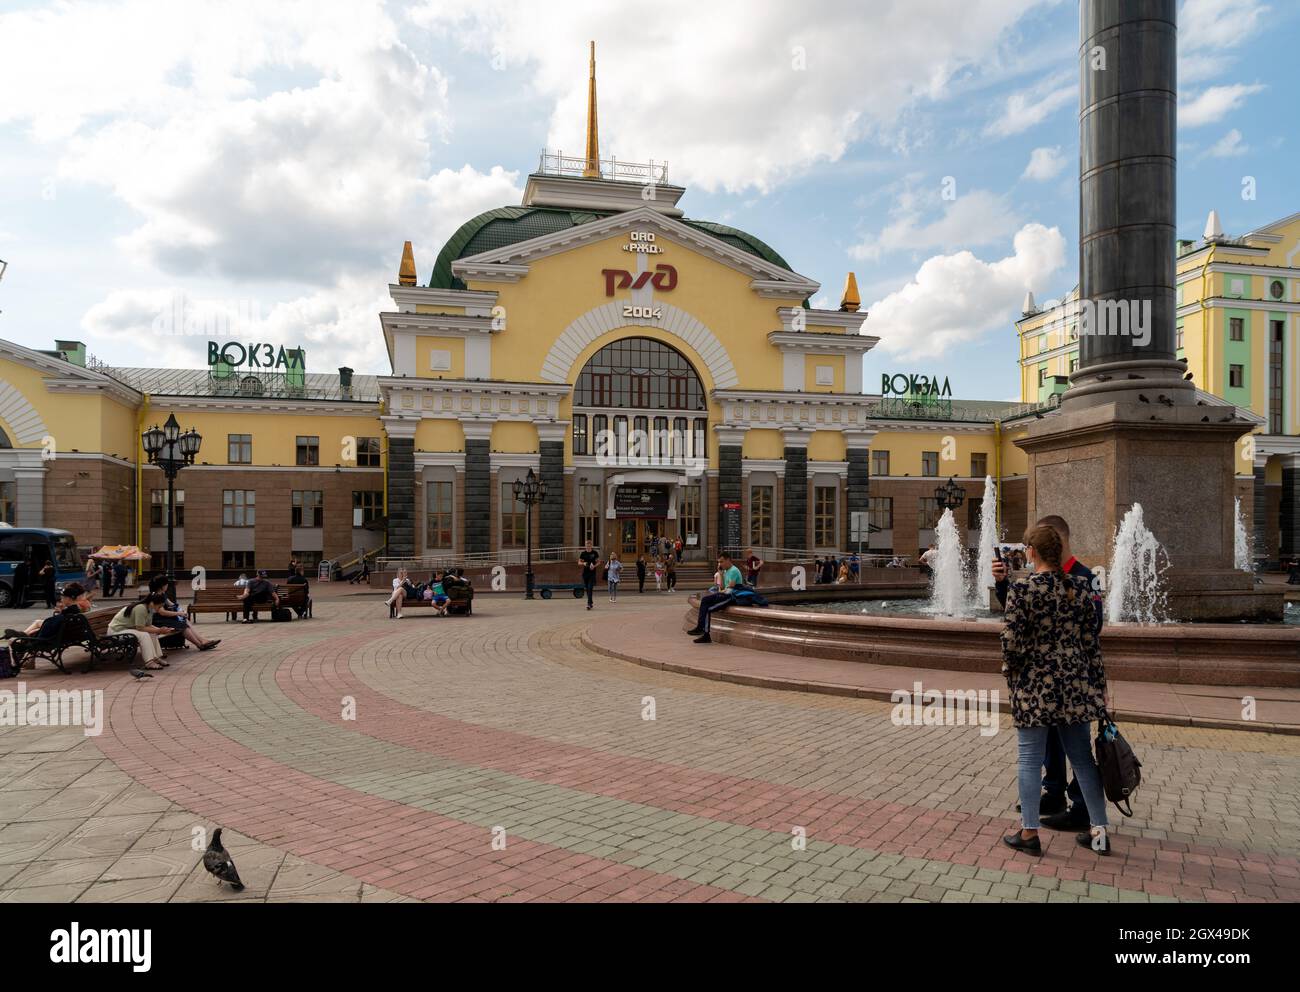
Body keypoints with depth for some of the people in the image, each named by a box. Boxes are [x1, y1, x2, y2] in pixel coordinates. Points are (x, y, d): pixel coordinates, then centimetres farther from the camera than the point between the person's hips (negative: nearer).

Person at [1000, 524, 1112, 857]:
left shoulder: (1021, 590, -14)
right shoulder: (1080, 587, 0)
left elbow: (1011, 642, -14)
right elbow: (1092, 640, 4)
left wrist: (1010, 673, 5)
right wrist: (1099, 686, 11)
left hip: (1034, 686, -4)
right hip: (1075, 683, 5)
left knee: (1030, 759, 6)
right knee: (1082, 756, 15)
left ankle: (1029, 832, 13)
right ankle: (1098, 831, 22)